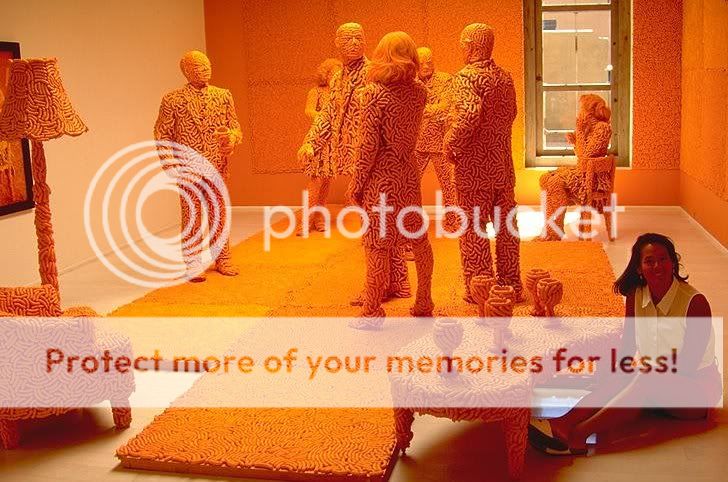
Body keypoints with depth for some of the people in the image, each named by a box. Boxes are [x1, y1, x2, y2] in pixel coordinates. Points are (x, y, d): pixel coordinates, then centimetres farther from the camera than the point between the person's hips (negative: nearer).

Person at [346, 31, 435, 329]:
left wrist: (356, 183, -7)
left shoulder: (376, 93, -14)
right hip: (409, 172, 6)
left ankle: (372, 313, 8)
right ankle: (424, 303, 26)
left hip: (381, 174, -6)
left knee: (377, 245, 0)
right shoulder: (418, 91, 3)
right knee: (419, 239, 15)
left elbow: (368, 145, -15)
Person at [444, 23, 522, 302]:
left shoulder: (466, 76, -14)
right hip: (503, 163, 7)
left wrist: (451, 145, -17)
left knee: (473, 228, 2)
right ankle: (511, 285, 22)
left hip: (474, 167, -7)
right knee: (506, 225, 13)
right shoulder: (505, 77, 9)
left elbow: (469, 114, -29)